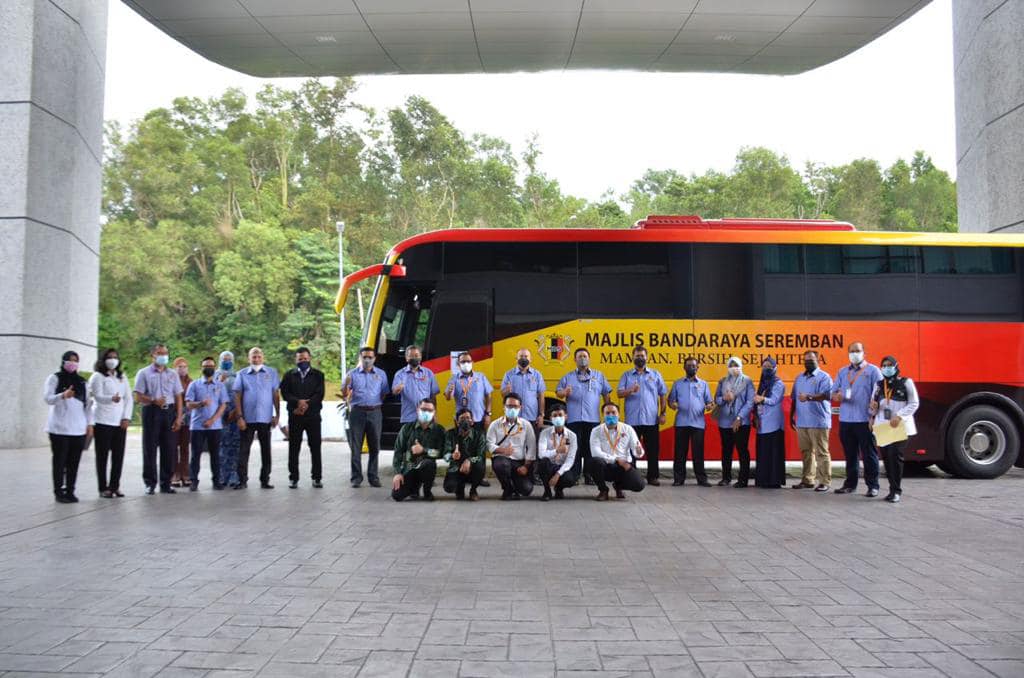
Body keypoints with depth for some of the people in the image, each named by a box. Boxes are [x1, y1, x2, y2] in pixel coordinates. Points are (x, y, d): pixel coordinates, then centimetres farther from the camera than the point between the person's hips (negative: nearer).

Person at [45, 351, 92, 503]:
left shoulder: (82, 382, 15)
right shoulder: (54, 378, 2)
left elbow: (87, 404, 17)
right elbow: (47, 398, -10)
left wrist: (90, 423, 10)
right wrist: (63, 395, -29)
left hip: (78, 428, 4)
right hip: (59, 428, -4)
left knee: (74, 461, 3)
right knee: (59, 460, -2)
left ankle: (70, 490, 9)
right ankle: (58, 492, 3)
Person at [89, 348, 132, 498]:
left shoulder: (122, 377, 15)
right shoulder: (97, 376, -1)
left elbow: (128, 398, 12)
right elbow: (98, 396, -14)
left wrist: (127, 417, 0)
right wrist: (112, 399, -34)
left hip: (120, 422, 5)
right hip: (103, 422, -5)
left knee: (119, 455, 3)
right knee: (102, 456, -1)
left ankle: (115, 486, 12)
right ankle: (103, 488, 4)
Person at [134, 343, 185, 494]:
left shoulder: (173, 374, 15)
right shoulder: (144, 373, 4)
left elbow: (178, 397, 12)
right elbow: (138, 397, -2)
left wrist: (178, 417, 2)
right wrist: (154, 401, -20)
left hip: (169, 412, 3)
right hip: (151, 412, -3)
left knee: (169, 449, 3)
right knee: (150, 448, -1)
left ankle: (166, 483, 11)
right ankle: (150, 483, 6)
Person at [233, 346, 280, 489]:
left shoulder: (272, 373, 4)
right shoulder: (242, 374, 3)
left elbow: (276, 395, 5)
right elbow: (238, 397, 1)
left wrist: (277, 415, 0)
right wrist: (240, 417, -6)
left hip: (265, 418, 1)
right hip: (247, 418, -1)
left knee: (266, 450, 7)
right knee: (244, 450, 0)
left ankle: (265, 480, 15)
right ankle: (242, 480, 5)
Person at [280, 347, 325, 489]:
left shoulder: (318, 375, 9)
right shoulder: (289, 375, 11)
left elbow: (319, 394, -2)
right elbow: (285, 393, -1)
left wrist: (306, 405, -13)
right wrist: (298, 402, -17)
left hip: (313, 416, -1)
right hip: (294, 416, 1)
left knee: (315, 447, 0)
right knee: (293, 448, 2)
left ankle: (317, 477, 6)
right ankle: (293, 478, 8)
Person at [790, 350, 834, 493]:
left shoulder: (824, 377, -4)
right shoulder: (799, 378, 18)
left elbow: (827, 395, -19)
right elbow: (794, 398, 21)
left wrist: (809, 397, -29)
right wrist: (791, 416, 18)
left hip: (818, 422, -6)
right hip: (802, 422, 6)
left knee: (821, 453, -5)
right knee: (806, 452, 11)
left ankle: (825, 482, -2)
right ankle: (807, 479, 18)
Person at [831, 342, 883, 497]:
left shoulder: (872, 371, 2)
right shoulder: (843, 372, 16)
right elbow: (834, 394, 15)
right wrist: (838, 396, -10)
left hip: (864, 420, -4)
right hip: (846, 420, 4)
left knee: (869, 454, -1)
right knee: (850, 454, 10)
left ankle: (872, 486, 4)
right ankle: (850, 484, 18)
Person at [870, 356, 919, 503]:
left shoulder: (906, 382, 0)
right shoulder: (879, 384, 14)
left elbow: (914, 403, -4)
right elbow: (873, 408, 19)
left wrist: (899, 416, -16)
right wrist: (873, 407, -6)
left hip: (900, 426, -5)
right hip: (882, 426, 5)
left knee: (895, 455, -15)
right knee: (886, 457, 4)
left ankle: (896, 491, -7)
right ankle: (893, 489, 17)